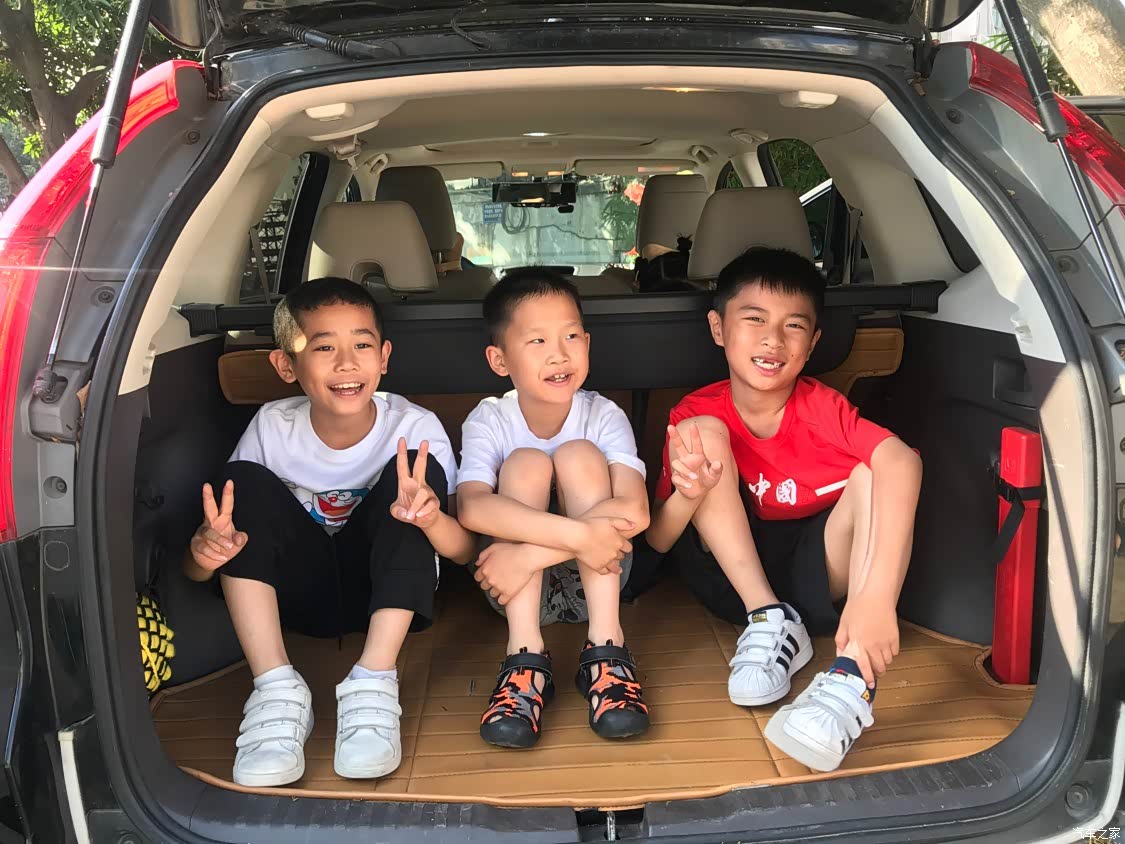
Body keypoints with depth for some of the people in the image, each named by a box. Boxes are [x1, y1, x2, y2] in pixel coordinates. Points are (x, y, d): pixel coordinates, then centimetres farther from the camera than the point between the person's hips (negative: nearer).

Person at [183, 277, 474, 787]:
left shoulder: (415, 428, -15)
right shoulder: (272, 428, -12)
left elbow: (464, 551, -18)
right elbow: (195, 570, -9)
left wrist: (432, 518, -42)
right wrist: (204, 552, -36)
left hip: (386, 591, -1)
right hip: (303, 595, 2)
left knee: (415, 467, -25)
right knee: (244, 480, -21)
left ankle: (373, 683, -29)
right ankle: (277, 689, -26)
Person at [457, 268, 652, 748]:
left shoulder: (603, 415, -13)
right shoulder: (489, 421, -13)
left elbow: (634, 510, -30)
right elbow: (471, 508, -33)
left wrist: (528, 552, -38)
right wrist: (577, 535, -43)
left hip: (593, 581, 0)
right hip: (518, 589, 0)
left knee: (579, 455, -23)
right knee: (526, 463, -24)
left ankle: (606, 649, -25)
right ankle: (525, 658, -28)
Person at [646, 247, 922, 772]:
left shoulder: (823, 408, -15)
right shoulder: (694, 415, -10)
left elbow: (903, 462, -36)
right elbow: (656, 541, -9)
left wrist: (875, 596, -52)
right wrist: (688, 495, -34)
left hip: (815, 578, 0)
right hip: (731, 578, 1)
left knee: (873, 473, -24)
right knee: (705, 432, -17)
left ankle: (854, 677, -38)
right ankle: (772, 623, -20)